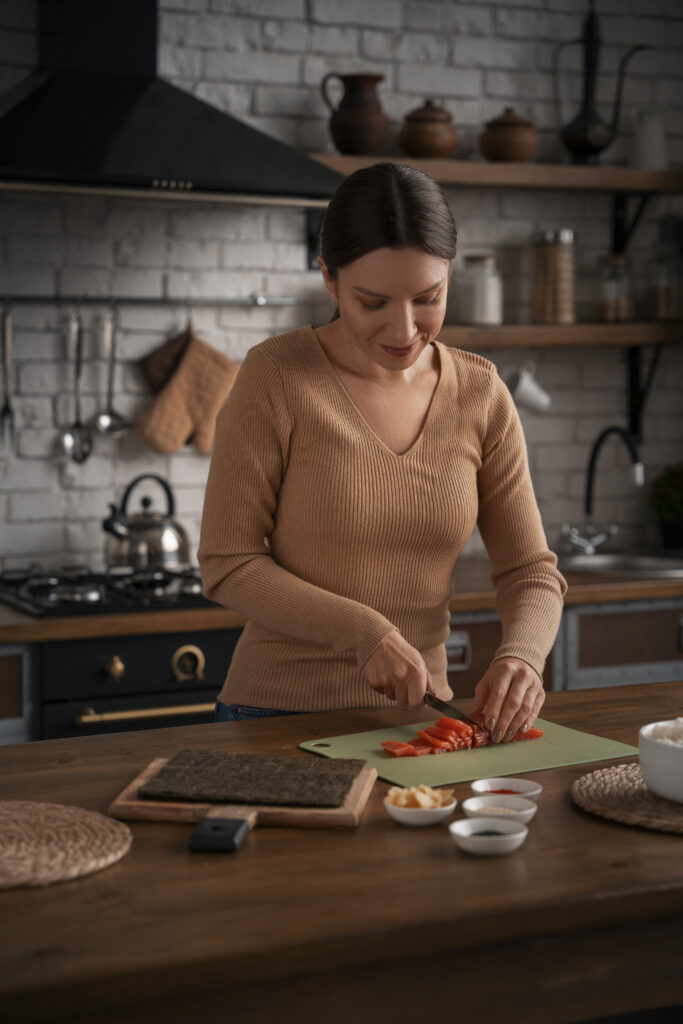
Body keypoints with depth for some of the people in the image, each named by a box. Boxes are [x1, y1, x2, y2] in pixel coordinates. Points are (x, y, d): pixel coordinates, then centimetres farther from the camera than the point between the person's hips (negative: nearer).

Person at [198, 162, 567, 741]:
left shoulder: (480, 393, 2)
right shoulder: (276, 376, -10)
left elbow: (530, 570, 5)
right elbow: (228, 565, -7)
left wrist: (520, 655, -16)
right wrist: (364, 632, -18)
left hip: (416, 713, 5)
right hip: (279, 713, -4)